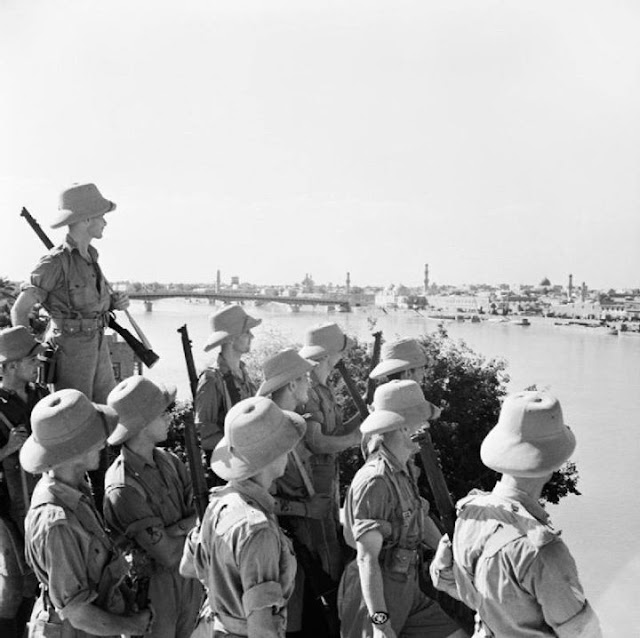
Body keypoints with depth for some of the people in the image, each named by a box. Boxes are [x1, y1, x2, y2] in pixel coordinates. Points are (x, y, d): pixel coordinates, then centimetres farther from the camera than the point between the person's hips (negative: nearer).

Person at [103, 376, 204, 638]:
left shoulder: (167, 460, -5)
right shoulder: (123, 490, -28)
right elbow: (168, 555, -25)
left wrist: (175, 530, -24)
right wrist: (189, 528, -9)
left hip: (189, 577, 7)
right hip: (154, 586, -7)